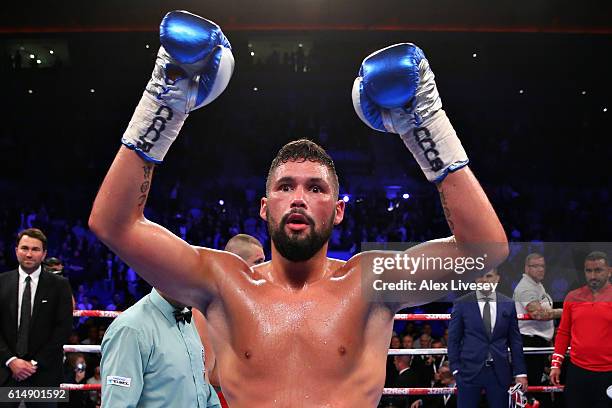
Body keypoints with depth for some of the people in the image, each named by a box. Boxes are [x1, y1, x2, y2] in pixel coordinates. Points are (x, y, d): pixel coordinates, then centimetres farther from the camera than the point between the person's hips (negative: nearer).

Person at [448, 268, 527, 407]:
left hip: (499, 373, 2)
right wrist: (456, 369, -4)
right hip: (469, 371, -2)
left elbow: (515, 341, 8)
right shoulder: (461, 304, 1)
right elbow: (453, 340, 3)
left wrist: (520, 372, 4)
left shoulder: (508, 304, 7)